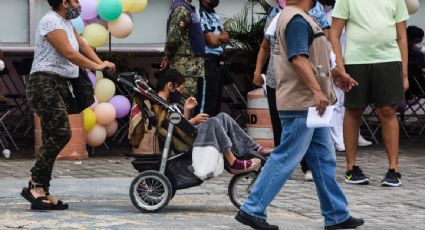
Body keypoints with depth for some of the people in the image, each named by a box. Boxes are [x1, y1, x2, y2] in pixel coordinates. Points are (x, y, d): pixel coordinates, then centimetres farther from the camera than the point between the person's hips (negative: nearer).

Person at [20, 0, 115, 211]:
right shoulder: (51, 22, -11)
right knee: (61, 133, -19)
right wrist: (96, 66, -14)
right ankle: (35, 185, -17)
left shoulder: (66, 23, 21)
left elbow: (82, 45, 13)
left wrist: (101, 63, -3)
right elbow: (69, 53, -17)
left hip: (60, 86, 10)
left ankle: (41, 192, 5)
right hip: (45, 84, -10)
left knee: (53, 138, 5)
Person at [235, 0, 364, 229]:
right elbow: (298, 59, -26)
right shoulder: (297, 20, -16)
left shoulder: (299, 18, 17)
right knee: (286, 158, -7)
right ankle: (251, 210, -3)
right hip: (300, 104, -11)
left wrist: (335, 73, 33)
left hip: (309, 104, 11)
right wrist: (317, 91, -31)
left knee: (324, 157, 12)